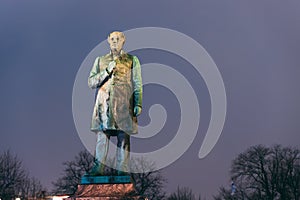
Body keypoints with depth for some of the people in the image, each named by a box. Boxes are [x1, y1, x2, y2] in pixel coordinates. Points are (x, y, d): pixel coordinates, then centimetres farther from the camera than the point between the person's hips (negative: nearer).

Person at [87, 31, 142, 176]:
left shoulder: (132, 60, 13)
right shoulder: (100, 60, 18)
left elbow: (137, 85, 8)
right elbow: (91, 82, 10)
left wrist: (138, 104, -3)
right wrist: (107, 71, -3)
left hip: (124, 106, -1)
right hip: (104, 105, 1)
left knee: (124, 139, -3)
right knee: (102, 137, -5)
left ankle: (122, 172, -2)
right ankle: (98, 168, -4)